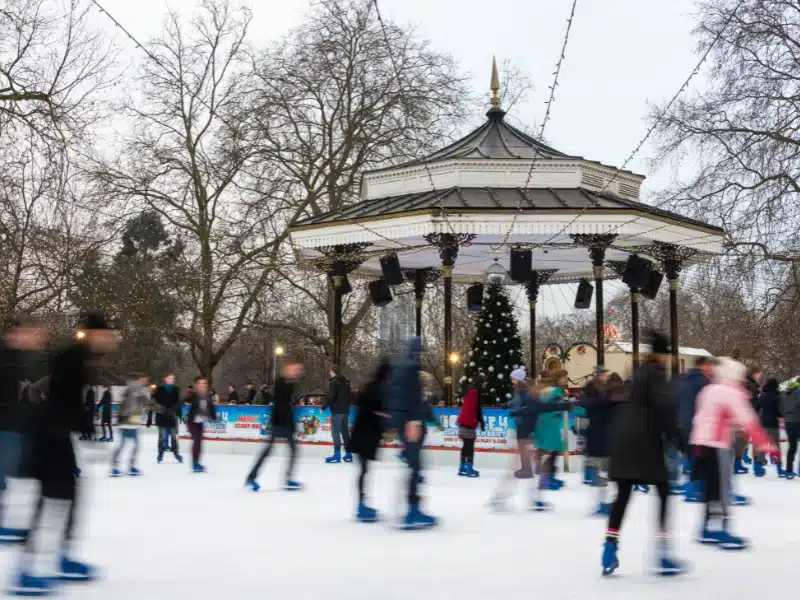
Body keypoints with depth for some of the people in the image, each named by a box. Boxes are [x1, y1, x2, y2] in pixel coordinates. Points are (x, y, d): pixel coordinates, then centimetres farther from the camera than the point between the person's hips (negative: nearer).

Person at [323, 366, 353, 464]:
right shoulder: (346, 381, 14)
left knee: (336, 432, -7)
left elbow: (330, 396, -19)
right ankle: (348, 454, 13)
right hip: (345, 410, 8)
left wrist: (324, 407, -12)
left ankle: (337, 455, -11)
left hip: (337, 410, -8)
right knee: (345, 431, 12)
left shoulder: (334, 382, -11)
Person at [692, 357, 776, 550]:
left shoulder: (709, 390, 18)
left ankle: (708, 530, 16)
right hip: (716, 447, -9)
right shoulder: (732, 393, -9)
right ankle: (721, 532, -4)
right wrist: (764, 443, -17)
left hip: (701, 444, 9)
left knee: (712, 487, 13)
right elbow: (748, 421, -16)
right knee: (720, 490, -4)